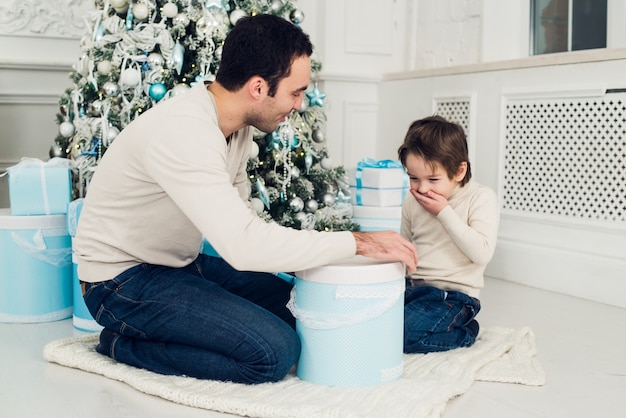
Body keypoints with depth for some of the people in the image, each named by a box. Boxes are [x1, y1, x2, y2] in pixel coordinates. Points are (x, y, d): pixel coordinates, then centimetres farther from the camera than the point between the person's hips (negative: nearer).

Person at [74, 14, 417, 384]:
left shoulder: (237, 126, 0)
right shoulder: (183, 131, -30)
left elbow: (239, 222, 9)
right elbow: (245, 244, -38)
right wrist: (358, 242, -29)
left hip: (185, 264, 9)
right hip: (124, 279, -9)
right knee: (275, 352, -21)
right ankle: (127, 344, -4)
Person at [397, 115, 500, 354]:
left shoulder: (481, 198, -7)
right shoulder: (412, 201, 8)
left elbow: (482, 253, -19)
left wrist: (444, 213, -18)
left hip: (454, 294, -6)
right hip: (412, 287, 6)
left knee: (407, 333, -28)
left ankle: (463, 332, 2)